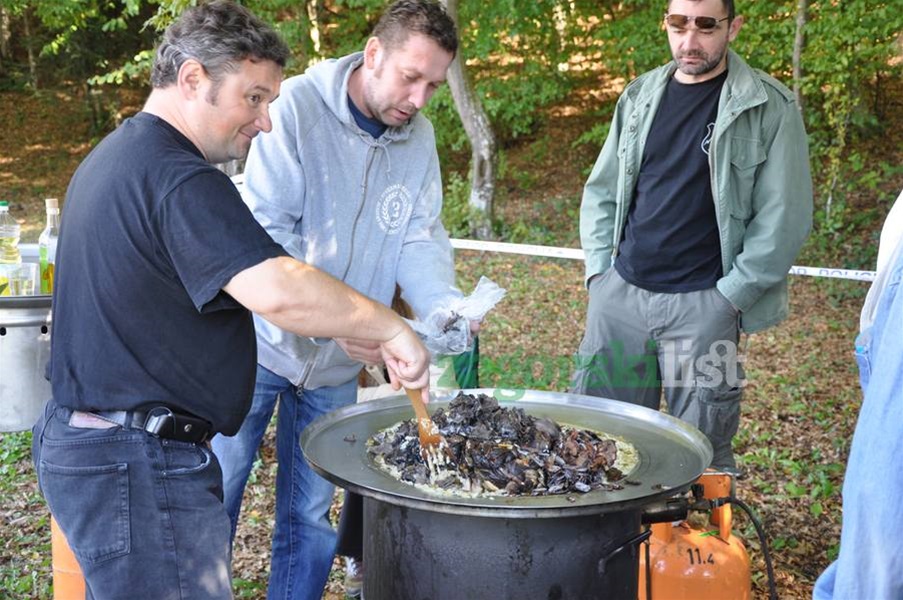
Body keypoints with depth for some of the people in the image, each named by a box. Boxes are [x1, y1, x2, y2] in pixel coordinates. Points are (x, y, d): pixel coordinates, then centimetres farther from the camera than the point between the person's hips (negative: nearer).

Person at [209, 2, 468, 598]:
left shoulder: (419, 136, 1)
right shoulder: (296, 107, -17)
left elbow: (420, 237, 0)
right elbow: (267, 230, -22)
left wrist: (443, 304, -21)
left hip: (337, 367, 5)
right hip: (262, 341, -4)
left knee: (310, 516, 14)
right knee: (214, 500, 8)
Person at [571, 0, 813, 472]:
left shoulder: (770, 108, -4)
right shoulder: (640, 95, 10)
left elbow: (784, 218, -8)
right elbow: (601, 190, 16)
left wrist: (730, 295, -11)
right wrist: (599, 268, 6)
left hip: (703, 304, -4)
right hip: (619, 292, 5)